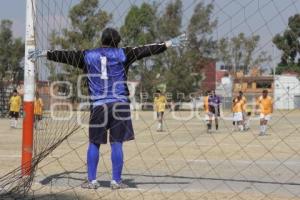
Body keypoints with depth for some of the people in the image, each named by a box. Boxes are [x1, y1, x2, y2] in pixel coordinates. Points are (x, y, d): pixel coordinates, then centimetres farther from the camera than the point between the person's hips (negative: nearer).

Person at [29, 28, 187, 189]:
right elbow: (146, 50, 4)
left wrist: (44, 53, 22)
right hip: (119, 104, -1)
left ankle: (92, 180, 9)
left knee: (94, 143, 9)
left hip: (98, 106, 1)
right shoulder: (122, 54, 4)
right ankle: (116, 181, 4)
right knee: (117, 144, 1)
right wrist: (168, 44, 8)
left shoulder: (88, 56, 9)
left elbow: (65, 55, 13)